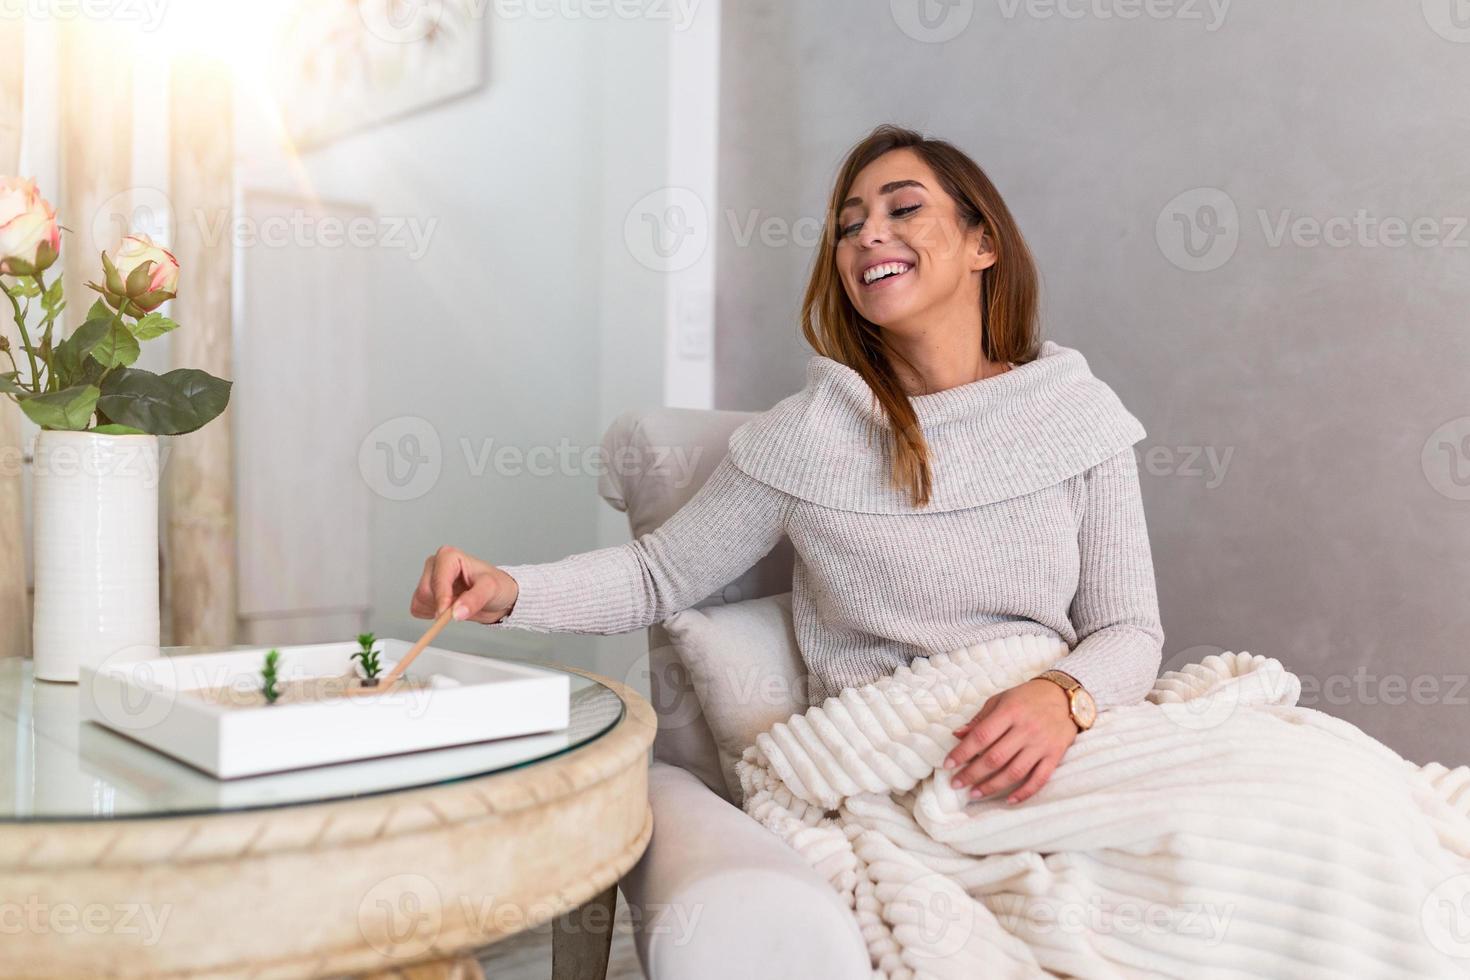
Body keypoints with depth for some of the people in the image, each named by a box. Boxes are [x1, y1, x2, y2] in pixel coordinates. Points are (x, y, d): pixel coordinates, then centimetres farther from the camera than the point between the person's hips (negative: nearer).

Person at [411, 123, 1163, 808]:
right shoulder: (808, 435, 2)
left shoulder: (1080, 414, 5)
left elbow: (1128, 629, 5)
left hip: (1061, 763, 0)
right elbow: (660, 573, 9)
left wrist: (1063, 695, -18)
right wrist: (509, 591, -9)